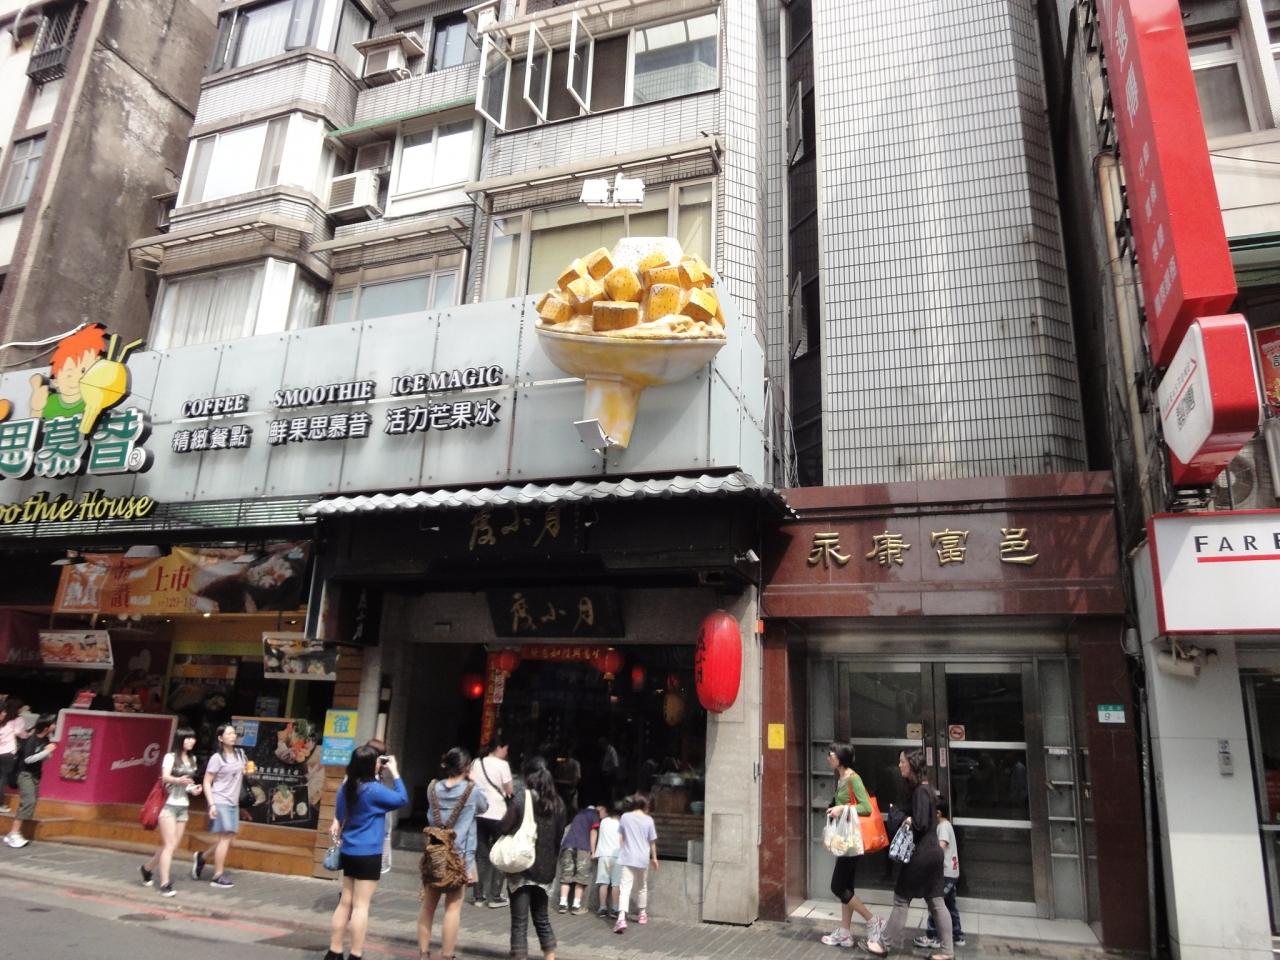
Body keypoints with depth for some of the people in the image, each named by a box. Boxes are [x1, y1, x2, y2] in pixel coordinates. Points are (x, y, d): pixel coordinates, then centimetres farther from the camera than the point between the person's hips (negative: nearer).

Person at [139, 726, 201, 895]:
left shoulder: (192, 759, 10)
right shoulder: (170, 756, -9)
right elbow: (165, 777, -24)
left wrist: (193, 788, 0)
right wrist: (178, 780, -43)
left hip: (183, 806, 7)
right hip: (169, 804, -6)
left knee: (174, 845, 9)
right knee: (169, 845, -9)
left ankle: (147, 868, 31)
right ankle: (165, 883, -6)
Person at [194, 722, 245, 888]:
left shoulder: (240, 754, 8)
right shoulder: (217, 758, -12)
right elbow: (207, 783, -12)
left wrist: (247, 771, 5)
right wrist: (211, 804, -19)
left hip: (234, 803, 7)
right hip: (220, 802, -7)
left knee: (230, 838, 8)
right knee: (225, 838, -8)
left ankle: (202, 857, 28)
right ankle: (218, 877, 1)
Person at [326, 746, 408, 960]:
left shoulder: (347, 786, 5)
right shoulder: (373, 789, -19)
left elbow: (340, 814, 18)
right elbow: (402, 799, -9)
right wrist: (394, 772, -6)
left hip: (348, 852, 8)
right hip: (368, 854, -8)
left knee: (345, 902, 15)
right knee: (361, 905, -1)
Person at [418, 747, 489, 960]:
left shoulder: (433, 788, 0)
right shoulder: (471, 790, -9)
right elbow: (484, 806, 10)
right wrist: (472, 783, 11)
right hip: (460, 858, -4)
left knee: (428, 905, 14)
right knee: (453, 908, 2)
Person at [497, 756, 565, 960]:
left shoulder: (522, 797, -11)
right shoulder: (557, 802, 3)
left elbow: (503, 829, -12)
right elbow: (559, 836, 9)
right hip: (546, 869, 5)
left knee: (519, 922, 3)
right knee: (542, 919, 19)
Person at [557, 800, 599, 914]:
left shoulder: (579, 814, 32)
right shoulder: (594, 814, 16)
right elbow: (593, 832, 6)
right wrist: (593, 851, 5)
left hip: (567, 845, 5)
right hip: (582, 847, -5)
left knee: (566, 875, 9)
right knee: (581, 877, 2)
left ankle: (563, 904, 2)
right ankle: (577, 906, -2)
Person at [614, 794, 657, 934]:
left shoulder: (625, 817, -2)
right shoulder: (648, 820, -5)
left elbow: (622, 837, 10)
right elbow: (652, 842, 2)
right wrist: (654, 858, 14)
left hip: (627, 858, -1)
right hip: (643, 859, 1)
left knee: (625, 887, -8)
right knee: (642, 887, 21)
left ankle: (621, 918, -24)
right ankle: (642, 914, 36)